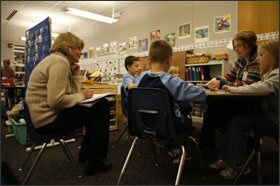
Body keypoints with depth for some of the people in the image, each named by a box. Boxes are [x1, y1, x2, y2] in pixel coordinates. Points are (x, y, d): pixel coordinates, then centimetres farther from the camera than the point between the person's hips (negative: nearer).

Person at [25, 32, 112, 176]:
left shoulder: (58, 60, 15)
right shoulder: (60, 62, -17)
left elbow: (73, 91, 11)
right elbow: (56, 101, -27)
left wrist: (75, 72, 3)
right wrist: (82, 96, -14)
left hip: (46, 113, 10)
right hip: (48, 119, -10)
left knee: (96, 108, 18)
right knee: (102, 108, -9)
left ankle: (86, 154, 28)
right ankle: (95, 162, 1)